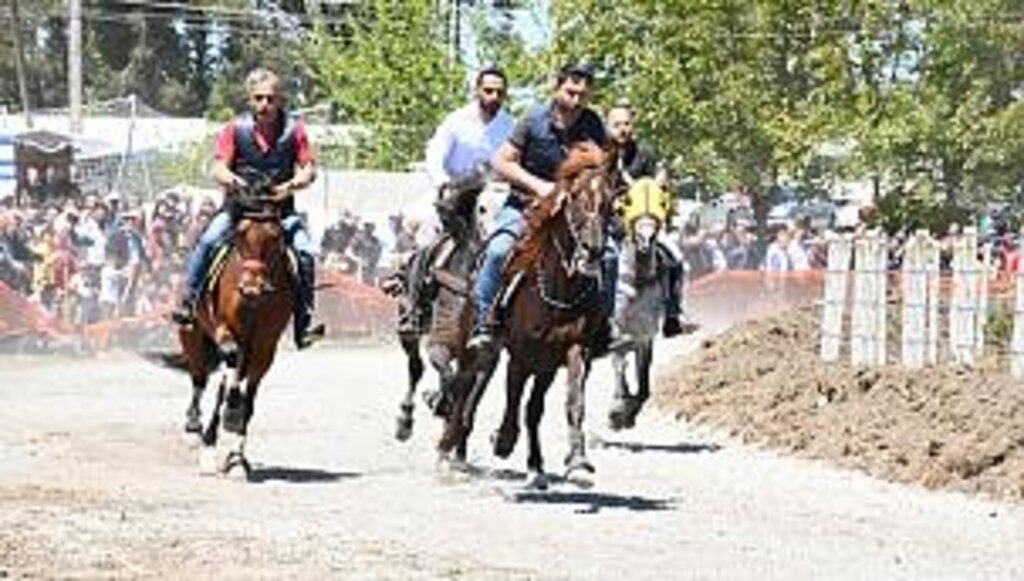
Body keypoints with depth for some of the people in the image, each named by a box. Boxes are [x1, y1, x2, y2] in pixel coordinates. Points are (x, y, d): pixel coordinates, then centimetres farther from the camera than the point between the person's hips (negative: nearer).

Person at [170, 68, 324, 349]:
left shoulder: (294, 130, -1)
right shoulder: (235, 129, -2)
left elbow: (308, 170, -1)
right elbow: (219, 169, -4)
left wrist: (291, 185, -22)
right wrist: (233, 181, -27)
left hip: (280, 209, 0)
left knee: (305, 252, -21)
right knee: (206, 242, -22)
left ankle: (304, 321, -16)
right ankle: (188, 301, -12)